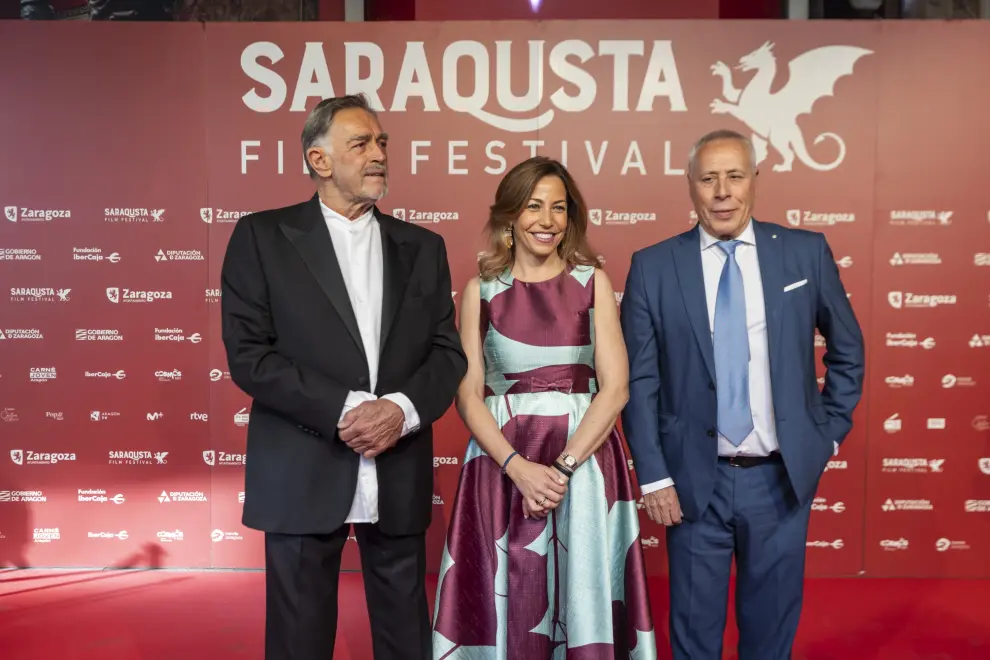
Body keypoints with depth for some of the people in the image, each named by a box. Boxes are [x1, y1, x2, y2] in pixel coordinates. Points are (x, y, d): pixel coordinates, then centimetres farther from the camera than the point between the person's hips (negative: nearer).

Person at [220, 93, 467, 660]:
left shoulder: (422, 247, 11)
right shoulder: (262, 237, 1)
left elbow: (448, 352, 6)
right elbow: (248, 354, -7)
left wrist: (402, 408, -13)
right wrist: (344, 409, -15)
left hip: (400, 477, 3)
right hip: (304, 476, -2)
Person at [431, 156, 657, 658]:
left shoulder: (592, 282, 3)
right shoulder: (481, 289, 4)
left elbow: (615, 387, -4)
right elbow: (468, 394, -1)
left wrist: (564, 466, -14)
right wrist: (518, 467, -14)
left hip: (584, 461, 0)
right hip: (502, 464, 1)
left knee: (583, 601, 5)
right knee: (508, 605, 7)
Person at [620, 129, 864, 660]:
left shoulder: (806, 252, -1)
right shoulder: (653, 267, -4)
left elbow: (847, 348, 12)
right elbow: (638, 380, -3)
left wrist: (832, 430, 8)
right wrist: (653, 476, -6)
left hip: (781, 477, 1)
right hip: (695, 480, -1)